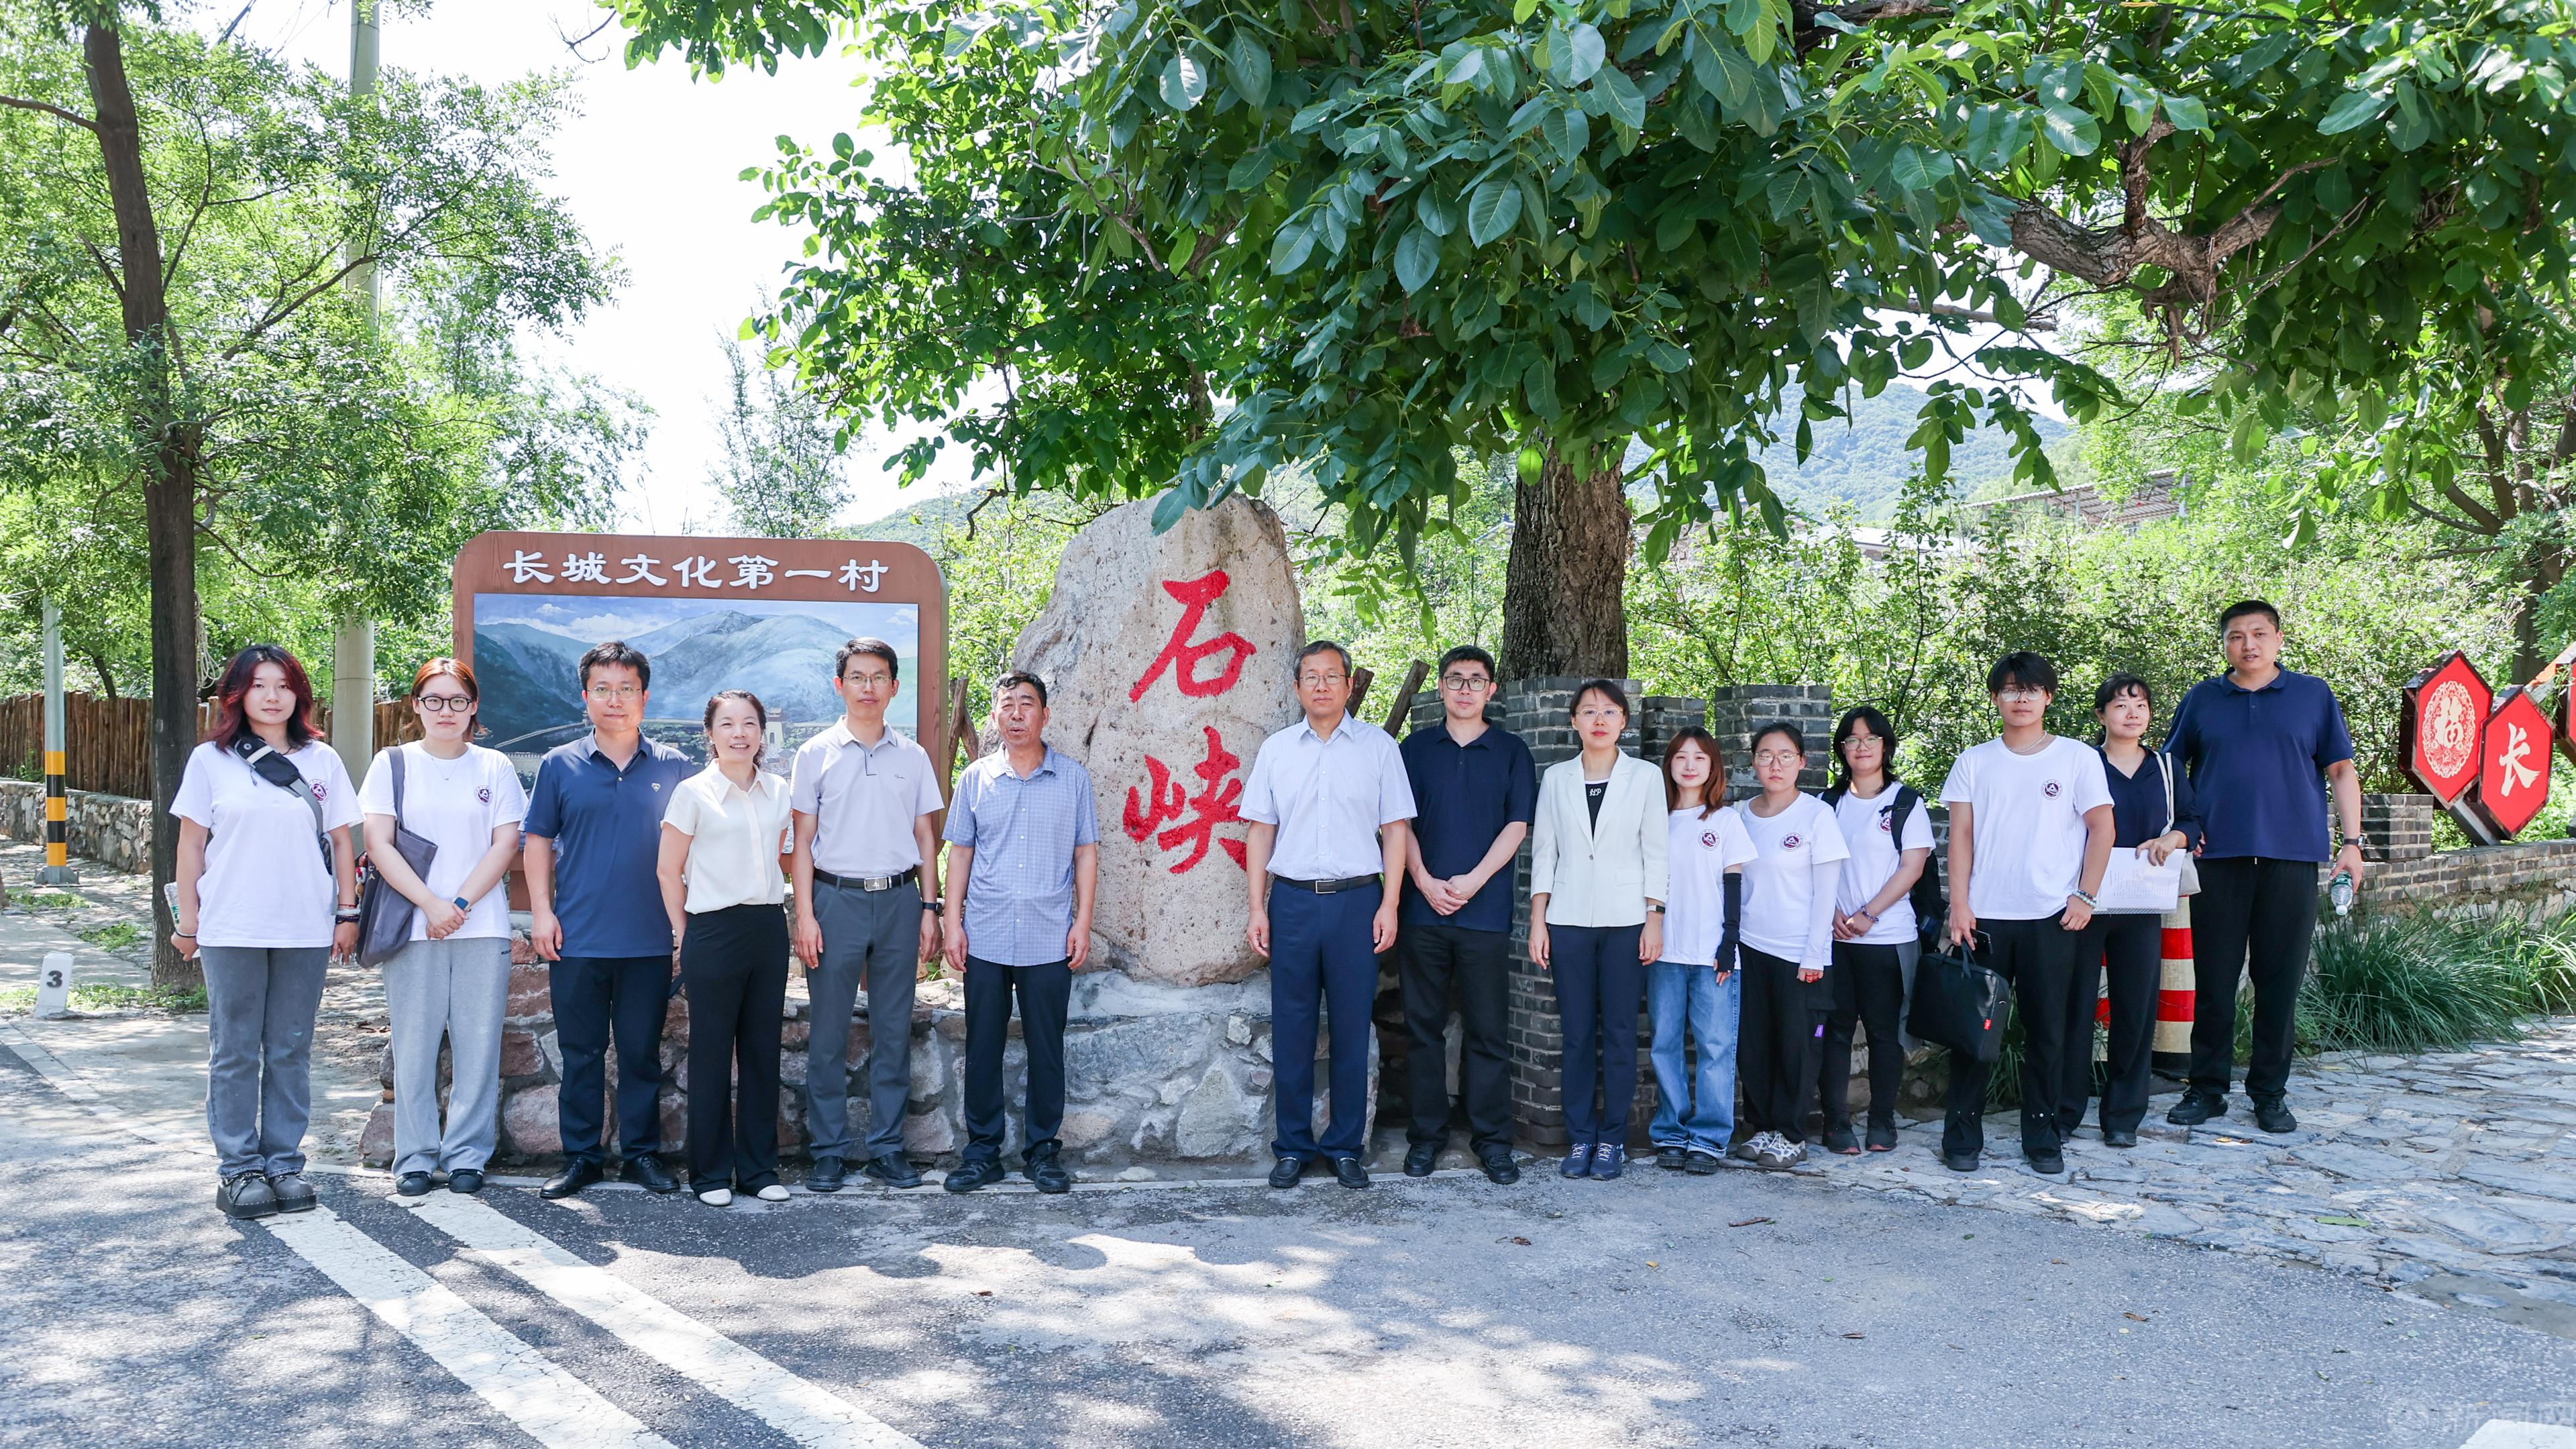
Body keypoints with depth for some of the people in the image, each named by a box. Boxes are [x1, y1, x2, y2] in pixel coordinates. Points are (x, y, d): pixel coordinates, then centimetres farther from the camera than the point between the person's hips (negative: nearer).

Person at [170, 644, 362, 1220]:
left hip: (305, 930, 1)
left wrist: (347, 912, 6)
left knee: (291, 1052, 7)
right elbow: (192, 842, 5)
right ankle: (239, 1168, 11)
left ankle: (285, 1163, 14)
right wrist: (187, 918, 2)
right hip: (231, 931, -1)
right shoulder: (211, 760, 3)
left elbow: (341, 840, 9)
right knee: (235, 1053, 3)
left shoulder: (321, 760, 6)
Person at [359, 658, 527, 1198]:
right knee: (414, 1044, 1)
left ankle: (467, 1155, 9)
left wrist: (461, 903, -9)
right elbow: (378, 844, -1)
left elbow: (505, 844, 3)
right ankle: (415, 1157, 11)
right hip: (413, 928, -1)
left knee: (478, 1043, 0)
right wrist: (431, 905, -10)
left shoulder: (494, 766, 9)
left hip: (483, 927, 1)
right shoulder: (393, 764, 7)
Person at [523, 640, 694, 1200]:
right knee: (581, 1052, 7)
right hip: (578, 938, 0)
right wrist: (541, 911, -2)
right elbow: (538, 839, 8)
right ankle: (581, 1157, 17)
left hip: (649, 939, 0)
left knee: (642, 1051, 7)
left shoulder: (673, 767, 4)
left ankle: (642, 1152, 18)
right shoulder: (560, 765, 4)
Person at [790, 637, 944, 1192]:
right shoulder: (817, 754, 3)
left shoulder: (913, 757, 9)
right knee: (829, 1032, 1)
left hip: (899, 900, 2)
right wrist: (805, 915, -5)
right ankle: (827, 1151, 10)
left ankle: (886, 1147, 13)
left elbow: (925, 839, 12)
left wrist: (929, 908, 5)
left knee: (893, 1032, 5)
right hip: (837, 897, -2)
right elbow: (803, 841, 2)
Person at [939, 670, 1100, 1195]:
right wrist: (952, 921, 2)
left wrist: (1083, 921, -2)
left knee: (1046, 1049, 5)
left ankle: (1043, 1150, 16)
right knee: (983, 1048, 6)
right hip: (985, 939, 1)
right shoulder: (976, 779, 7)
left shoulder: (1073, 779, 4)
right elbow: (960, 853, 9)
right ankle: (982, 1150, 16)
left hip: (1050, 941, -1)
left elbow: (1086, 853, 5)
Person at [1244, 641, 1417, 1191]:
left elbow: (1395, 829, 4)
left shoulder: (1378, 746, 4)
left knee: (1352, 1029, 3)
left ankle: (1345, 1147, 14)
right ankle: (1293, 1147, 15)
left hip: (1356, 900, -1)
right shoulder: (1276, 749, 9)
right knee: (1291, 1028, 5)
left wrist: (1389, 904, -4)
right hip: (1292, 900, 1)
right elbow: (1261, 831, 9)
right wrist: (1257, 908, 3)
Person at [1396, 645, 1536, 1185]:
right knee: (1423, 1025, 5)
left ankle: (1492, 1139, 10)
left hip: (1485, 912, -1)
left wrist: (1471, 882, -10)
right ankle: (1427, 1133, 14)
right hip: (1422, 909, 1)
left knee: (1487, 1029, 2)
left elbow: (1517, 825, 0)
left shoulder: (1511, 751, 7)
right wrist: (1425, 882, -8)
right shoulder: (1415, 748, 9)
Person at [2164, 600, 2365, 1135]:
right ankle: (2207, 1089, 12)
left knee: (2280, 980, 2)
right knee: (2213, 980, 3)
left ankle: (2270, 1094, 13)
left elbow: (2342, 771, 9)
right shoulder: (2202, 700, 11)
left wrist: (2352, 841, 1)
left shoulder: (2313, 695, 9)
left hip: (2291, 855, 0)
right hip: (2217, 856, 1)